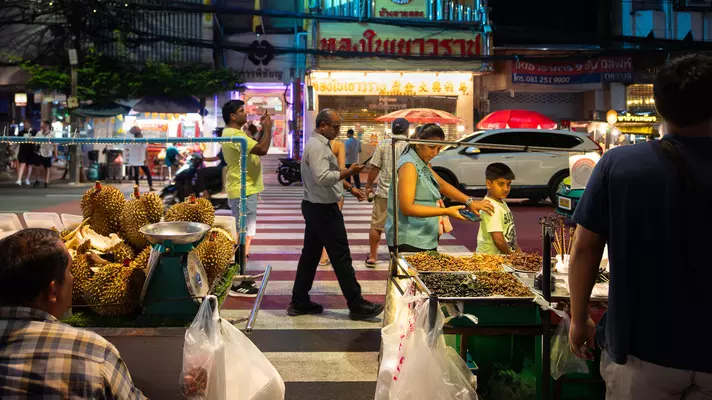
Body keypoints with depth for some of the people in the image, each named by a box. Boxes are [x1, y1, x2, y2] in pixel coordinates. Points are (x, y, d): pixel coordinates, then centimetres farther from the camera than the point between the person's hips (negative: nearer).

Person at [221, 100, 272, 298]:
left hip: (242, 189, 11)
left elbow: (254, 145, 22)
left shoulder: (233, 133, 14)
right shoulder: (234, 135, -20)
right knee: (244, 235, -8)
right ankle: (237, 283, -4)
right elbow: (262, 149, -28)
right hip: (243, 191, -11)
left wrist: (261, 129, 11)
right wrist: (268, 128, -13)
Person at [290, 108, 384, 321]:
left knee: (310, 255, 14)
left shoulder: (318, 144, 15)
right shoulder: (317, 146, -19)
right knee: (341, 258, -4)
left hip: (315, 208, 11)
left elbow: (329, 175, 22)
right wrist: (349, 171, -24)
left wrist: (350, 188, 15)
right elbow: (323, 177, -28)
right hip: (324, 210, -11)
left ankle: (299, 302, 20)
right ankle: (357, 305, 4)